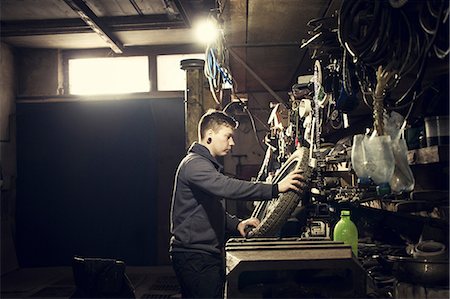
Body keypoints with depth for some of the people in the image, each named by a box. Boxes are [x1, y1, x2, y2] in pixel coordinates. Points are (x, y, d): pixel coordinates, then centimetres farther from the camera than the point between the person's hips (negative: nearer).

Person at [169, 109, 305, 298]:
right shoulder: (194, 164, -14)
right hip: (195, 256, -10)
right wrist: (275, 189, -32)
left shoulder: (206, 164, 21)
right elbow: (227, 187, -32)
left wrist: (236, 223, 6)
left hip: (207, 254, 10)